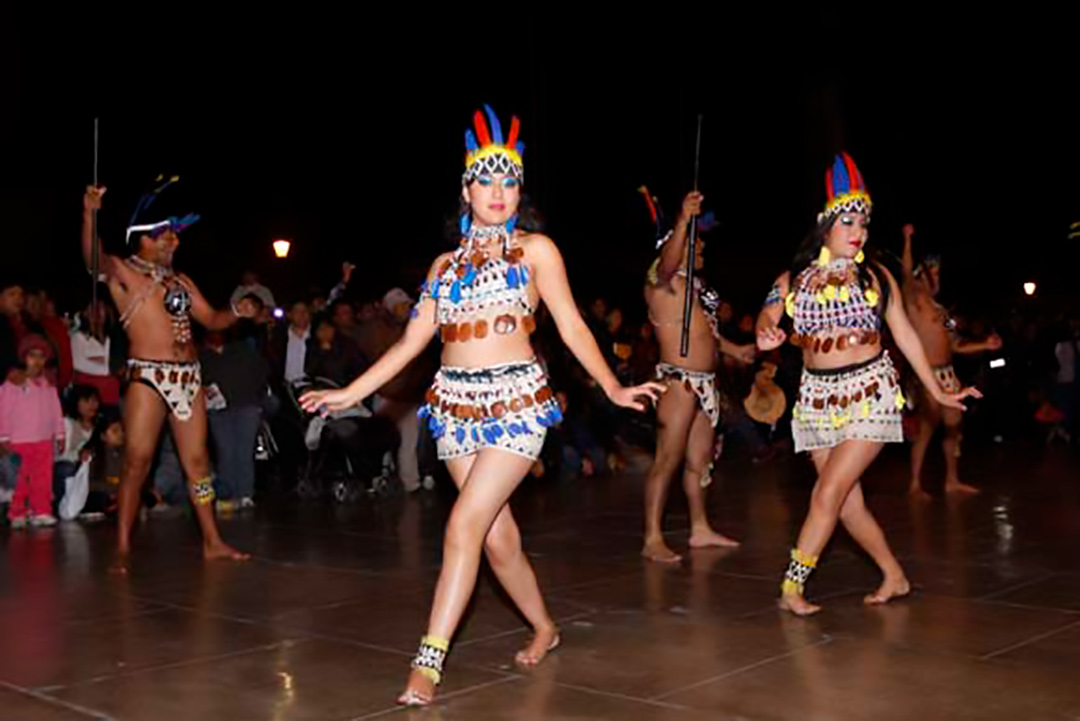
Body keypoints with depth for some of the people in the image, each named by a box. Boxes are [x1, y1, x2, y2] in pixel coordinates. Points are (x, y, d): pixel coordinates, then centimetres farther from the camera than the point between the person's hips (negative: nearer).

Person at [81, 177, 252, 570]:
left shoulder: (180, 280, 18)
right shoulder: (122, 271, -1)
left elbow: (211, 319, 22)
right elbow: (94, 256, -21)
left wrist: (237, 313, 1)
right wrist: (90, 214, -39)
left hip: (189, 376, 6)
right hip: (147, 376, -6)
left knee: (197, 460, 9)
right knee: (137, 460, -7)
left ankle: (212, 540, 16)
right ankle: (123, 548, 0)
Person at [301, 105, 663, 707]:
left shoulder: (535, 249, 3)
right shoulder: (447, 264, 14)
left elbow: (572, 327, -1)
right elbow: (411, 343, 14)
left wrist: (613, 388, -9)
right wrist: (350, 392, 10)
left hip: (517, 400, -4)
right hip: (457, 403, 5)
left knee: (465, 525, -15)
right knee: (499, 537, 8)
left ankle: (430, 663, -12)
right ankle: (545, 629, 30)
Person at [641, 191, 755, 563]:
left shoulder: (692, 283, 19)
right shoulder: (662, 277, -9)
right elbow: (668, 260, -33)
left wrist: (734, 349, 34)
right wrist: (683, 219, -45)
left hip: (705, 381, 9)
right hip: (678, 379, -9)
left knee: (700, 458, 14)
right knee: (668, 459, -9)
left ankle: (700, 528, 25)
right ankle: (653, 539, -7)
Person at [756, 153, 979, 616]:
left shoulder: (876, 277, 4)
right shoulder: (794, 279, 6)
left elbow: (904, 335, 8)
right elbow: (767, 315, -7)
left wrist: (938, 392, 10)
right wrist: (765, 333, -32)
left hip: (870, 393, -3)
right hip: (818, 396, 3)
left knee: (828, 494, -12)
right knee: (847, 503, 6)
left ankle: (792, 587, -3)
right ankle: (894, 577, 25)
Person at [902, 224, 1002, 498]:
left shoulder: (938, 308, 18)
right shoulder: (915, 301, -5)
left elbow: (954, 344, 20)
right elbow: (907, 275, -24)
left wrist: (984, 345, 11)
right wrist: (908, 240, -31)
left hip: (947, 373, 8)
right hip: (928, 375, -8)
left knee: (953, 426, 10)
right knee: (927, 429, -8)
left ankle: (952, 480, 20)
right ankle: (915, 483, 0)